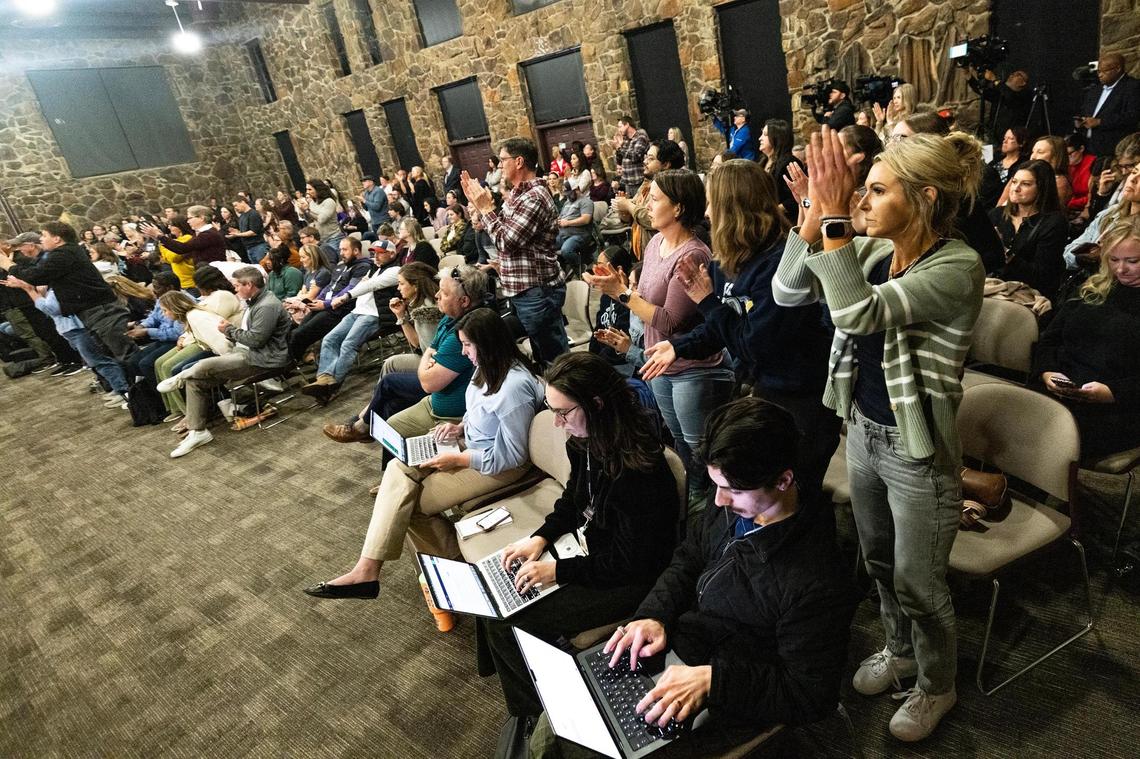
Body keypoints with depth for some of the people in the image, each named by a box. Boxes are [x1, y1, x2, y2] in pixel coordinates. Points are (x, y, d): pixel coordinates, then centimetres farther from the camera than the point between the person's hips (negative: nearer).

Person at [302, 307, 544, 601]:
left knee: (410, 501, -12)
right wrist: (459, 426, 1)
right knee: (399, 469, -9)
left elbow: (512, 456, -23)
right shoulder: (489, 367, 1)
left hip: (496, 465, -9)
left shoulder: (515, 387, -29)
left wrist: (457, 459, -19)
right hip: (471, 445, 9)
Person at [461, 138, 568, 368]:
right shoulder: (519, 194, 13)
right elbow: (502, 231, 15)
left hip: (537, 292, -10)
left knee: (555, 356, 0)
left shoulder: (534, 197, -19)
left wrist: (486, 208, -10)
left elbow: (506, 241, -21)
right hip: (525, 290, 10)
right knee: (542, 353, 20)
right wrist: (479, 204, 8)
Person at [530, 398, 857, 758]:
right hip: (674, 640, 6)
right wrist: (653, 615, -8)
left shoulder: (816, 581, -29)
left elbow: (809, 696, -20)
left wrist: (711, 679, -27)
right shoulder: (734, 506, -9)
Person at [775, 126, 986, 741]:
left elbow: (858, 312, -36)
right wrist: (817, 210, -17)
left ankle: (936, 686, 42)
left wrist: (835, 215, -34)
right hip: (863, 431, 7)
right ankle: (900, 649, 53)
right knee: (879, 562, 25)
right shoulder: (872, 250, -2)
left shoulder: (958, 268, -23)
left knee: (917, 585, 13)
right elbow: (787, 291, -8)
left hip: (917, 452, -6)